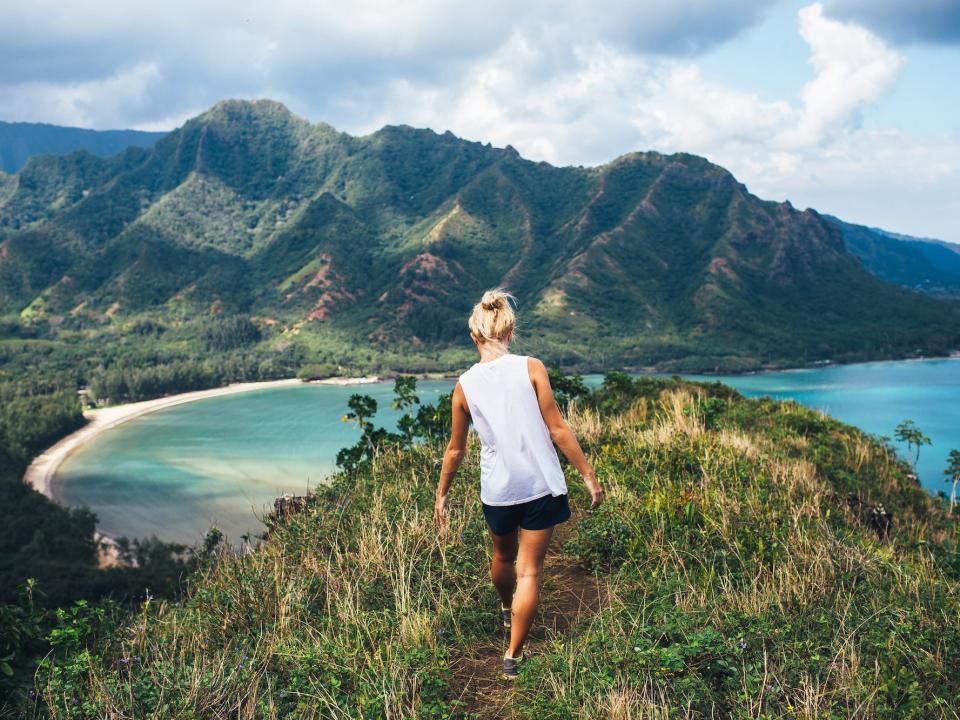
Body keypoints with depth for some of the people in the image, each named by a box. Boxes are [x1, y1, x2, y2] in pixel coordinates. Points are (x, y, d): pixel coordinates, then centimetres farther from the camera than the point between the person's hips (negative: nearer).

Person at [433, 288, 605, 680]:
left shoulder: (465, 386, -3)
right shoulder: (531, 368, -11)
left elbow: (455, 450, 5)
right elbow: (557, 429, -11)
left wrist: (442, 493, 18)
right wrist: (589, 475, -2)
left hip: (497, 489, 3)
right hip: (541, 485, -3)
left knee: (503, 557, 28)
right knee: (529, 570, 7)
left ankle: (506, 610, 55)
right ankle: (513, 655, 9)